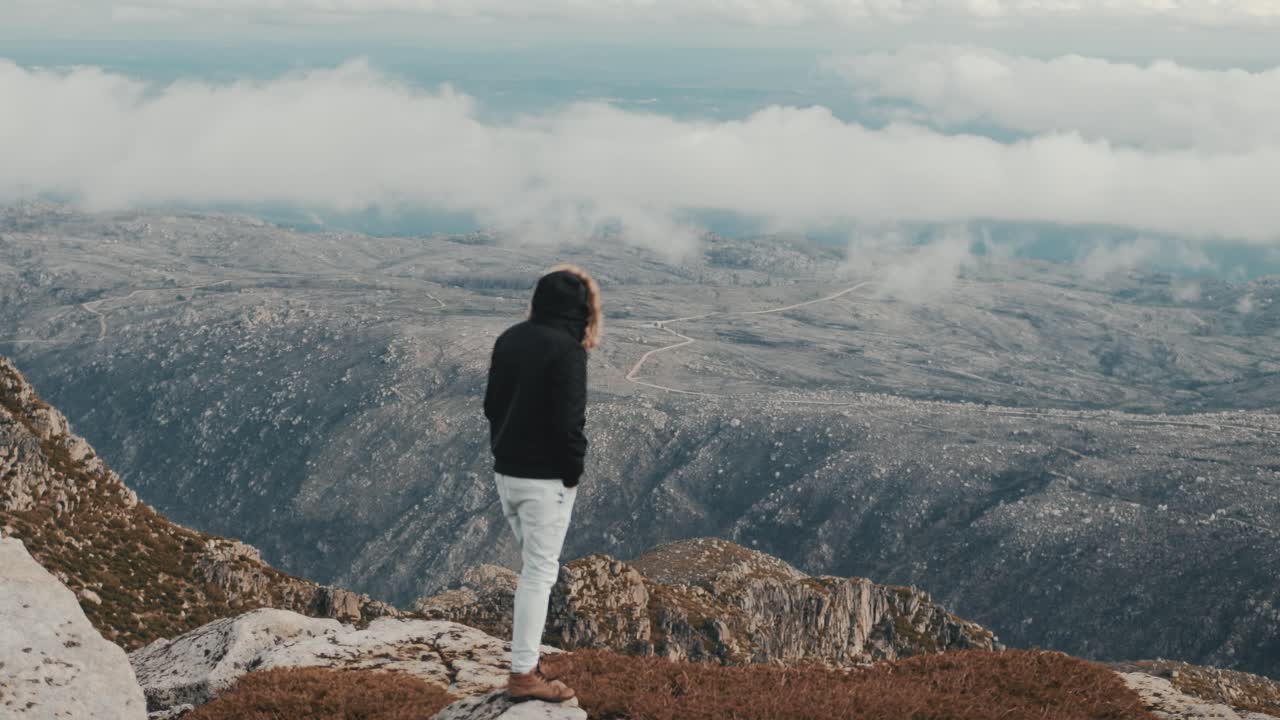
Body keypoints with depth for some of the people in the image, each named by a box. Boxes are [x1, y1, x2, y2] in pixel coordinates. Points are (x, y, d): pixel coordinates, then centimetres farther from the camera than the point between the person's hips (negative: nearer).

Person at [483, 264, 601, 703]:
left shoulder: (509, 339, 6)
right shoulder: (566, 349, -18)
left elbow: (491, 404, 12)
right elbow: (567, 420, -20)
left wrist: (506, 449, 15)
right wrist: (573, 471, -8)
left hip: (506, 471, 7)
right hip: (546, 477, -7)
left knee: (534, 563, 23)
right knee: (540, 571, 0)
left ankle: (524, 643, 23)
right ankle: (523, 674, 3)